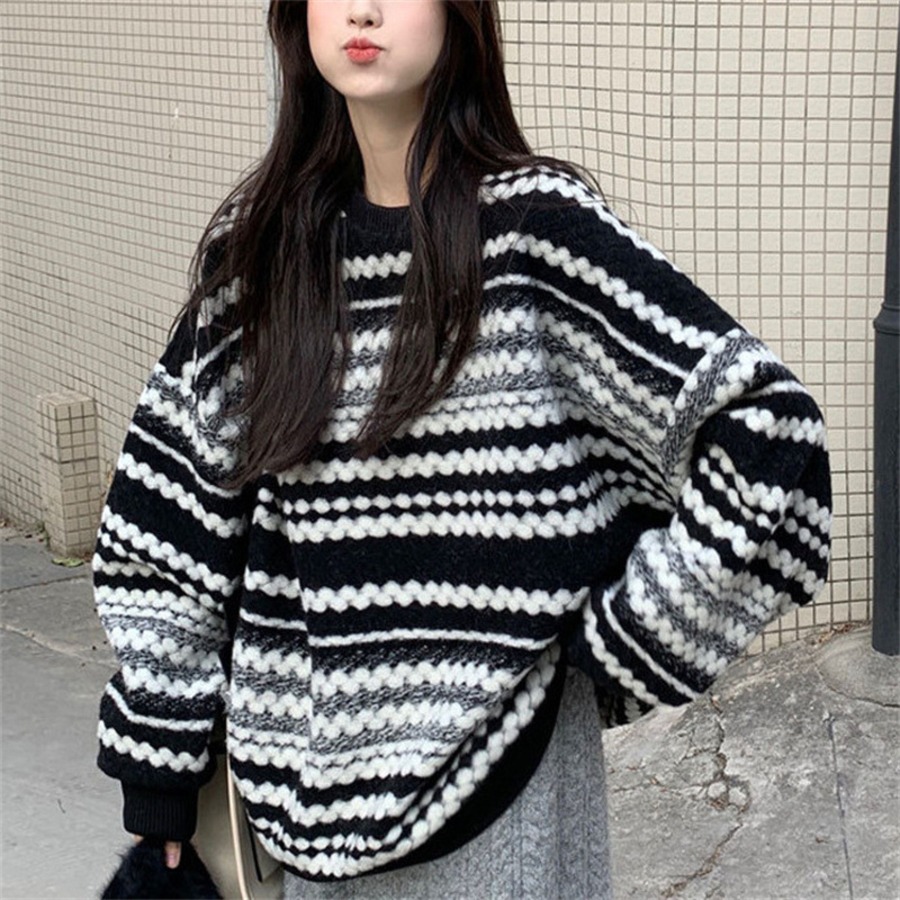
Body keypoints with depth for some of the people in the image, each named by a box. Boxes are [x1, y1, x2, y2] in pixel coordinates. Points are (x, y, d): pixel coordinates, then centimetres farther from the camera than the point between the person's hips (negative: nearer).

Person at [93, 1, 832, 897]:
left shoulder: (534, 227, -12)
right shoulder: (257, 244, 2)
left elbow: (763, 433, -16)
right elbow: (174, 518, 5)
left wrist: (615, 640, -12)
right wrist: (157, 766, 5)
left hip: (498, 780, -3)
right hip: (317, 766, 4)